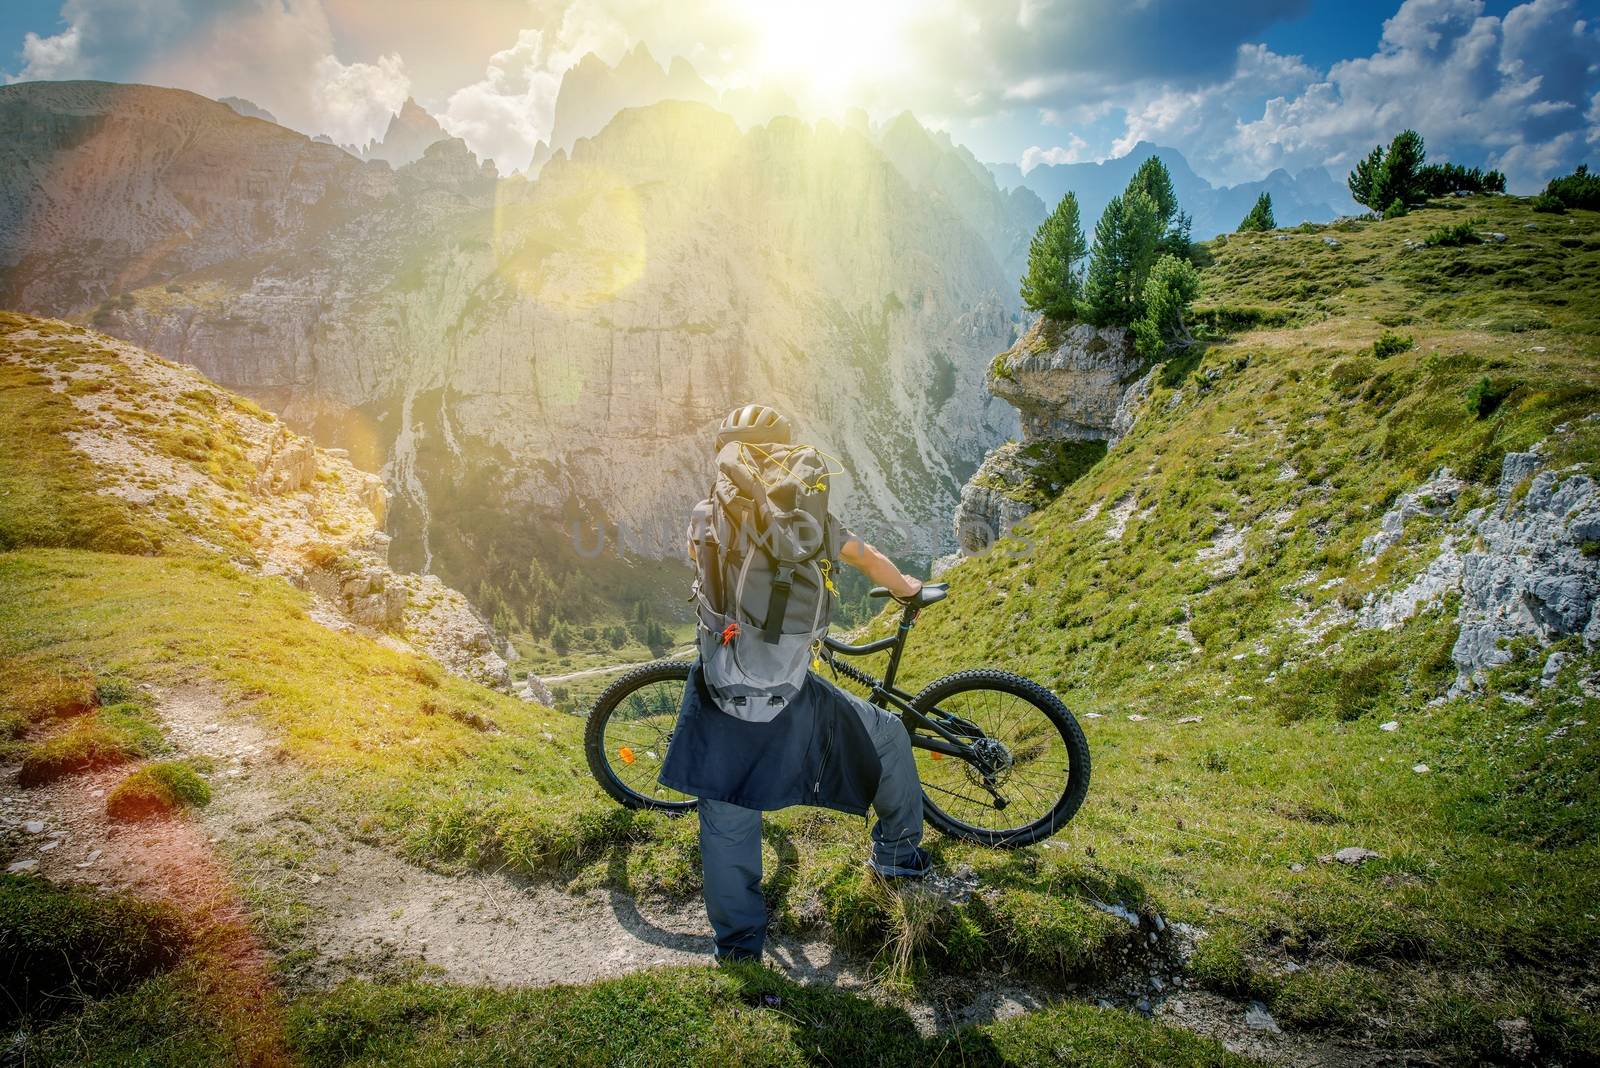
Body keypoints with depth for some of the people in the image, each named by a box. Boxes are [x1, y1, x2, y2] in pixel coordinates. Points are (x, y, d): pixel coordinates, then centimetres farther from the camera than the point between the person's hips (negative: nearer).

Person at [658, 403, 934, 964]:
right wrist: (904, 587, 33)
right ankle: (898, 850, 37)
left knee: (726, 823, 16)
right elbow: (868, 559, 13)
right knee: (888, 736, 24)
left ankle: (737, 945, 23)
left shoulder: (706, 517, -1)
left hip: (722, 700, 1)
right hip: (792, 702, -1)